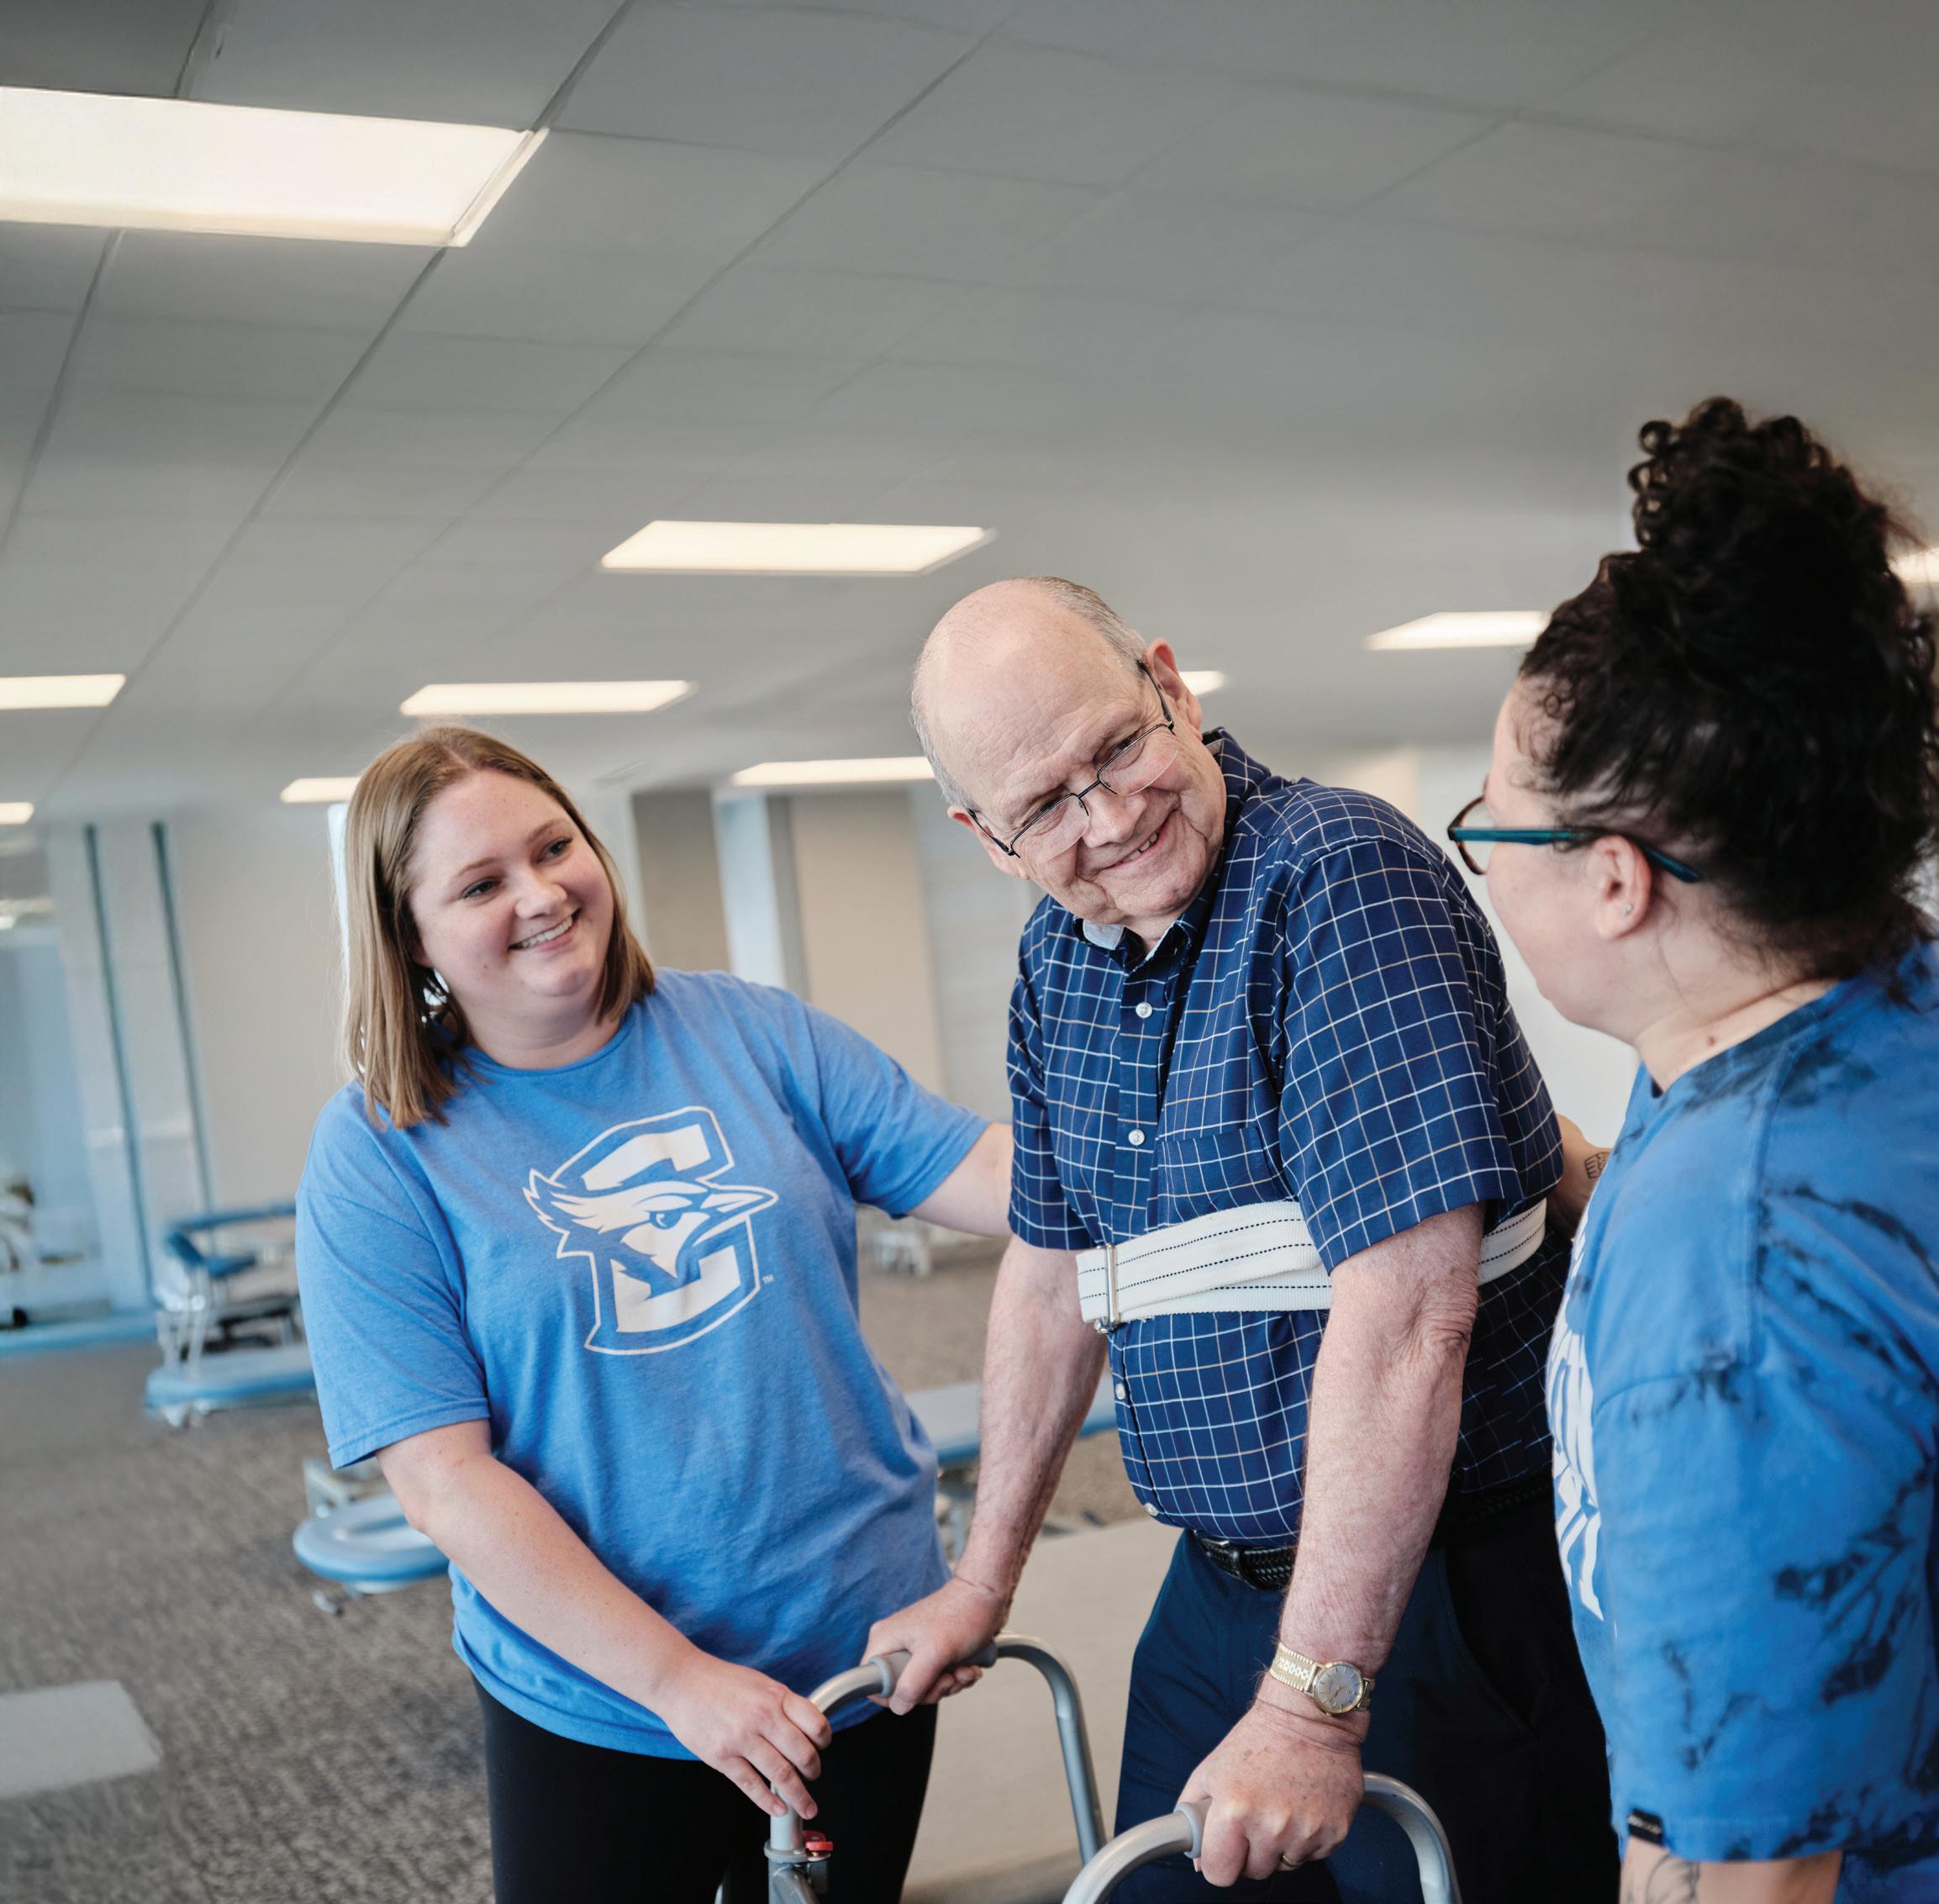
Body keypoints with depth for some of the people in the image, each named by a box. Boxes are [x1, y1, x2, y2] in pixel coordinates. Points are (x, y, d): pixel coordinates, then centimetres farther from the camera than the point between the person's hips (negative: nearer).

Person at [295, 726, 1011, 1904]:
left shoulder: (748, 1032, -2)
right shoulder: (380, 1152, -10)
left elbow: (1003, 1180, -4)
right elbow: (445, 1478, -14)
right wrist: (676, 1679, -17)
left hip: (867, 1648, 3)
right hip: (598, 1708, -2)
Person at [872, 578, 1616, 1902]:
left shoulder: (1338, 872, -20)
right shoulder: (1058, 960, 5)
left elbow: (1406, 1310, -26)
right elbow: (1055, 1273, 15)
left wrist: (1317, 1695, -25)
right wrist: (984, 1580, 19)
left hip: (1437, 1581, -7)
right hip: (1222, 1582, 7)